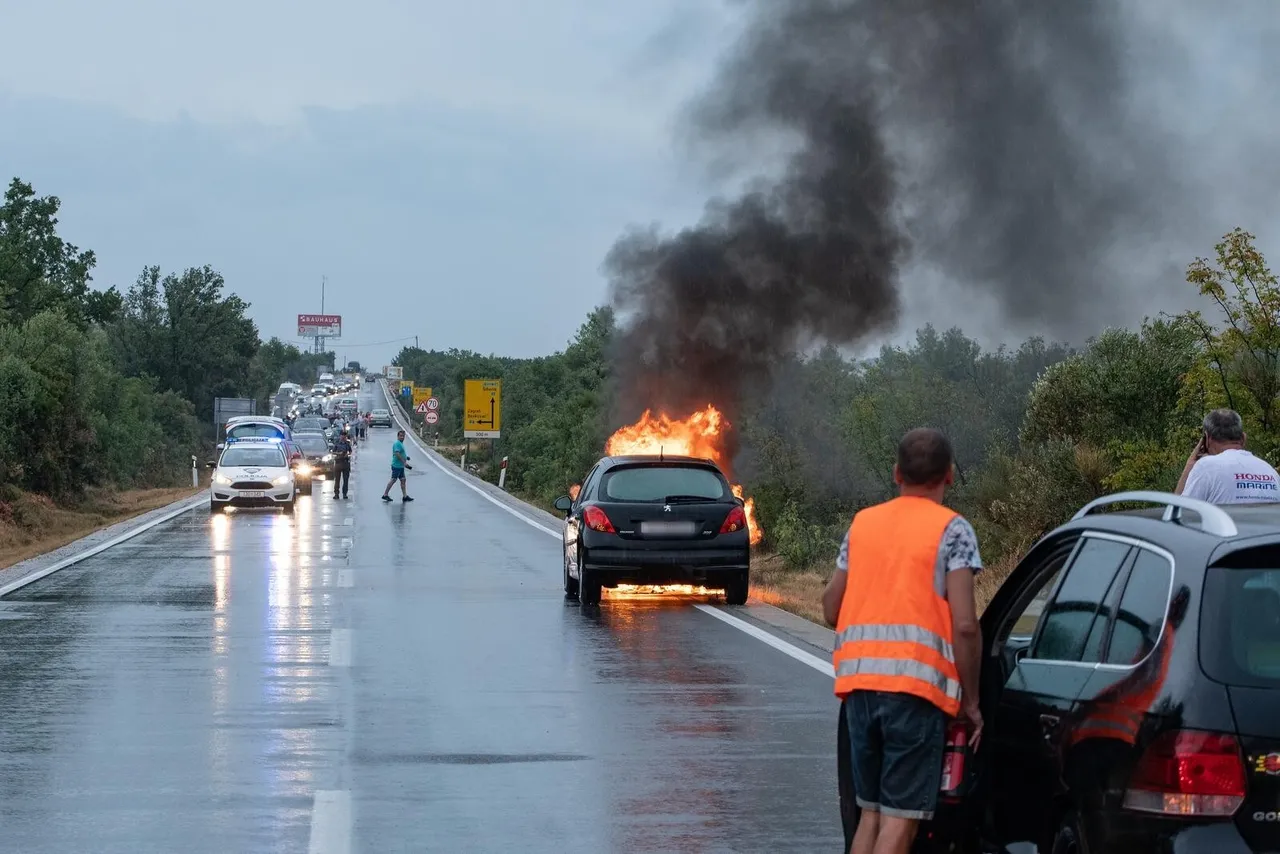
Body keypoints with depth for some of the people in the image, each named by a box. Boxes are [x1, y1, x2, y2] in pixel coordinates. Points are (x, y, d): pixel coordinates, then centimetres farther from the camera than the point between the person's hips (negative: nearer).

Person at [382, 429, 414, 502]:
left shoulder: (401, 444, 18)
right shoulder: (397, 444, -14)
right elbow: (397, 454, -24)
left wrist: (406, 457, 17)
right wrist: (404, 462, -24)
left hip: (400, 466, 10)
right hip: (397, 465, -10)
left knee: (403, 480, 8)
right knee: (393, 480, -6)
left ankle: (405, 496, 8)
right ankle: (385, 495, 0)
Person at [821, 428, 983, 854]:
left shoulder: (863, 522, 14)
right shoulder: (952, 529, -2)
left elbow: (831, 608, 18)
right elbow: (964, 624, -9)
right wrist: (970, 700, 0)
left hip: (858, 679, 5)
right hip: (917, 684, -5)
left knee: (871, 812, 16)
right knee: (901, 819, -4)